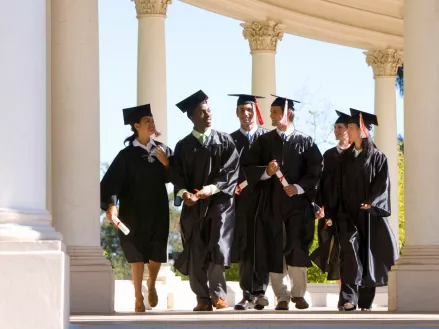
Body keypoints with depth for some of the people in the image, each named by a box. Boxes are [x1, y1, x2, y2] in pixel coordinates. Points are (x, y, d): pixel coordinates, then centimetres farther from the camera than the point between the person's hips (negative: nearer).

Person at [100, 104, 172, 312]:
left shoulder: (162, 150, 5)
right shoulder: (127, 155, -6)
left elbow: (171, 178, 7)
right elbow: (111, 181, -13)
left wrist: (166, 163, -11)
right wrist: (111, 204, -26)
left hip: (157, 211, 3)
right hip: (134, 211, -3)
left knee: (157, 254, 5)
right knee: (137, 255, -2)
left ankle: (151, 285, 34)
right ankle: (138, 297, 8)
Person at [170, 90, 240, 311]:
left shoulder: (225, 141, 6)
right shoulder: (183, 146, 8)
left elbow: (232, 171, -3)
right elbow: (177, 175, 2)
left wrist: (213, 187, -18)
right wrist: (183, 192, -19)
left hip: (220, 202, -2)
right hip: (193, 205, 2)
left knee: (218, 247, -15)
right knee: (196, 252, 0)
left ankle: (218, 294, -5)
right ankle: (202, 299, 6)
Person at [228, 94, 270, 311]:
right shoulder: (231, 140, 10)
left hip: (264, 198, -2)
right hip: (240, 199, 2)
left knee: (261, 244, -2)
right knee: (244, 246, 0)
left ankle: (257, 292, 1)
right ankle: (250, 294, 1)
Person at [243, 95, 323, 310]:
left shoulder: (305, 142, 6)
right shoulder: (264, 141, 9)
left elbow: (315, 171, 0)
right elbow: (248, 167, 4)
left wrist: (299, 187, -14)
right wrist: (266, 171, -15)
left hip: (297, 202, -2)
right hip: (272, 203, 2)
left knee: (297, 248, -8)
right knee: (275, 250, 0)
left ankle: (298, 294, 5)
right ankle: (282, 297, 6)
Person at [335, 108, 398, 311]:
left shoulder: (377, 157, 2)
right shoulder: (345, 157, 13)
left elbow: (382, 185, -6)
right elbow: (338, 187, 12)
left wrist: (371, 203, -22)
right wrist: (336, 211, 2)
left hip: (369, 215, -2)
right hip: (348, 215, 2)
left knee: (368, 255, 1)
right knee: (349, 249, -17)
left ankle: (365, 301, 10)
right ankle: (348, 298, -24)